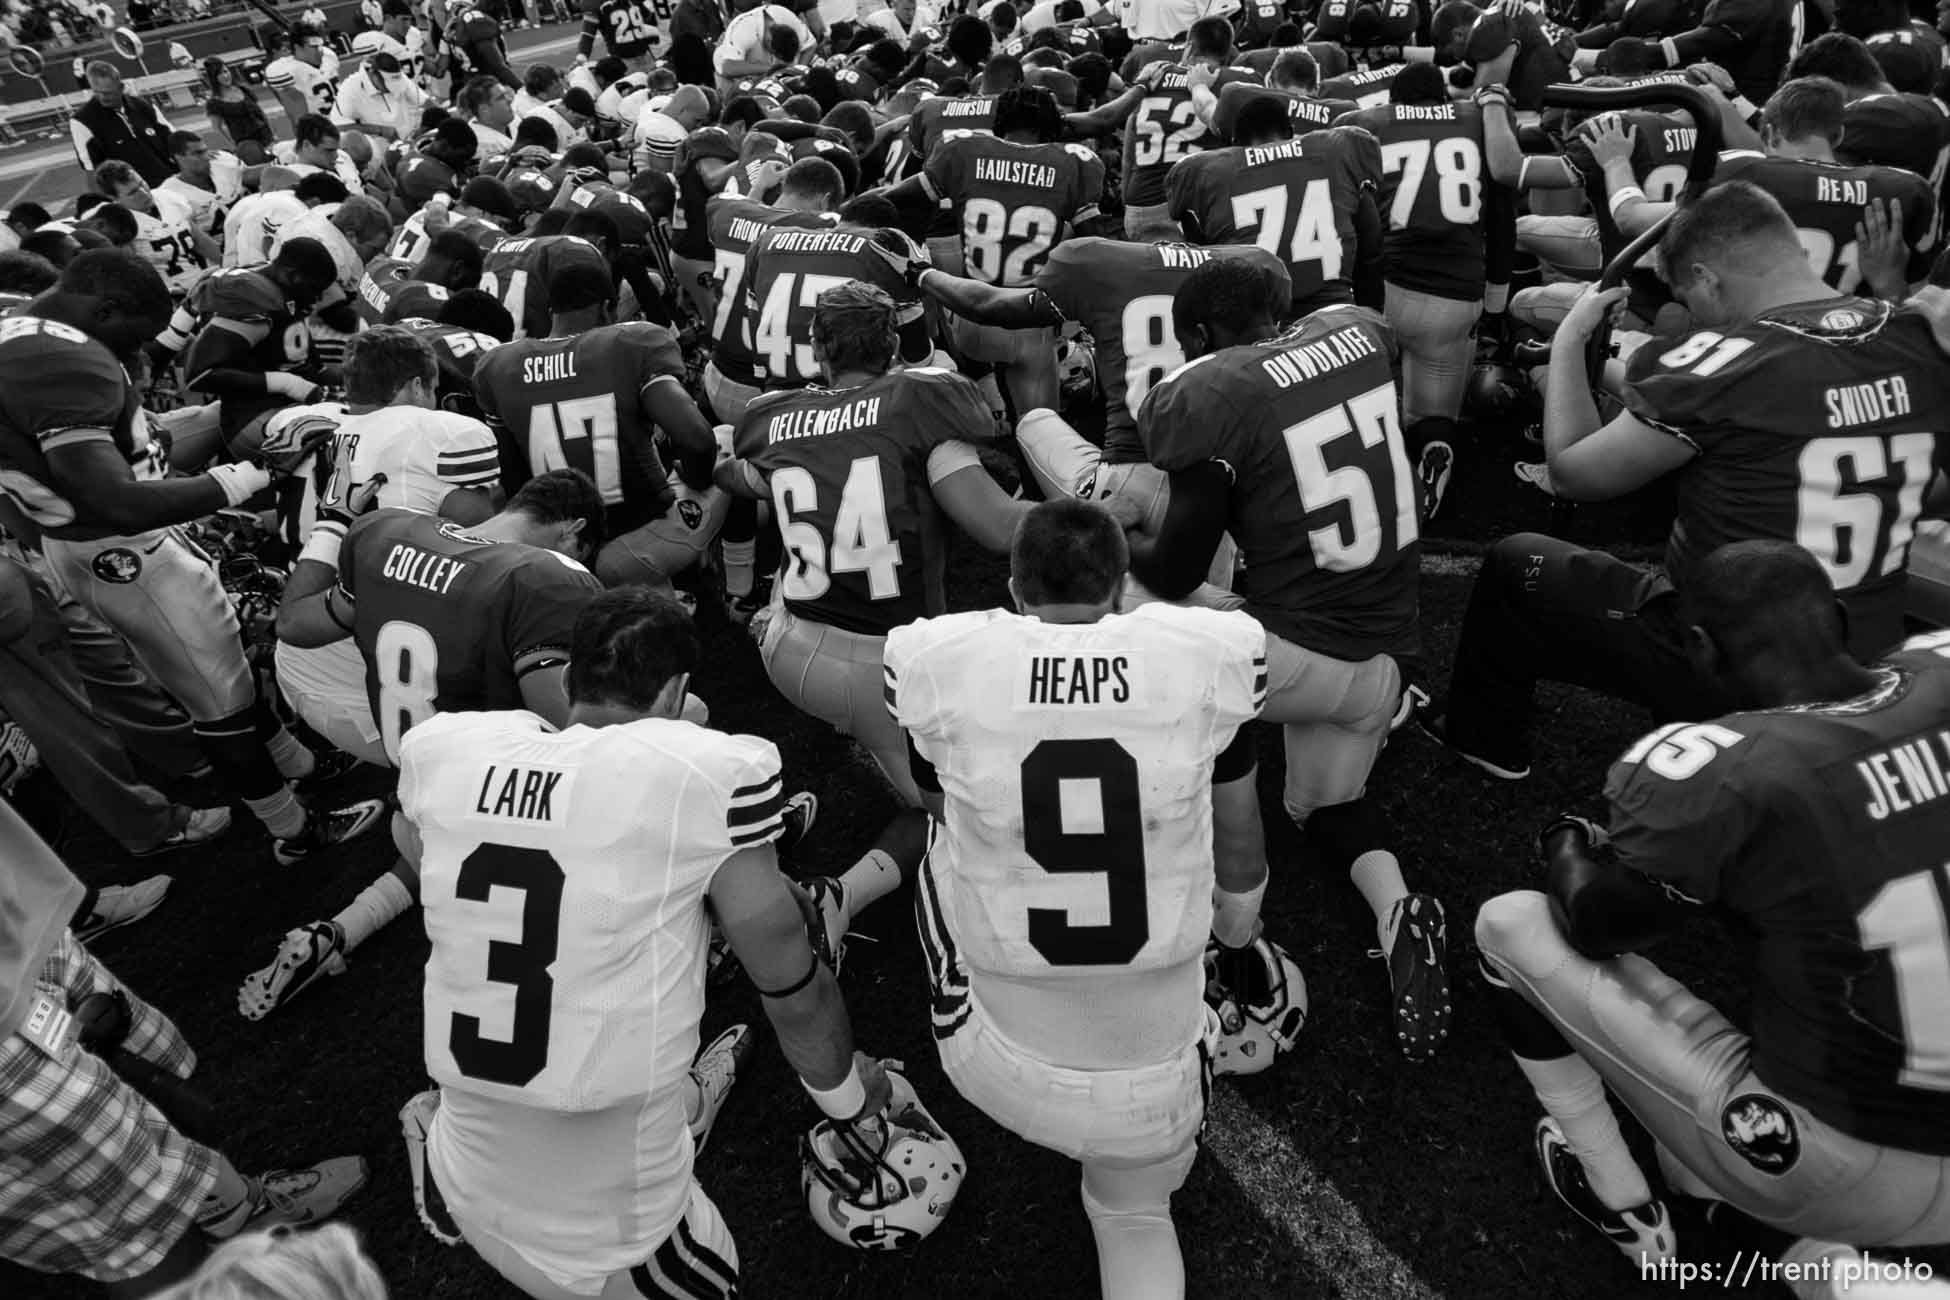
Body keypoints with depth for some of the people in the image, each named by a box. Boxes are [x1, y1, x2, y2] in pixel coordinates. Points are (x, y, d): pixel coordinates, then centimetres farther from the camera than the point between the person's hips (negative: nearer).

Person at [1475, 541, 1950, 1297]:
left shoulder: (1719, 772, -24)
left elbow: (1593, 925, -7)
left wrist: (1567, 845, 12)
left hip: (1838, 1171, -6)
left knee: (1509, 925, 4)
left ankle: (1624, 1210, 18)